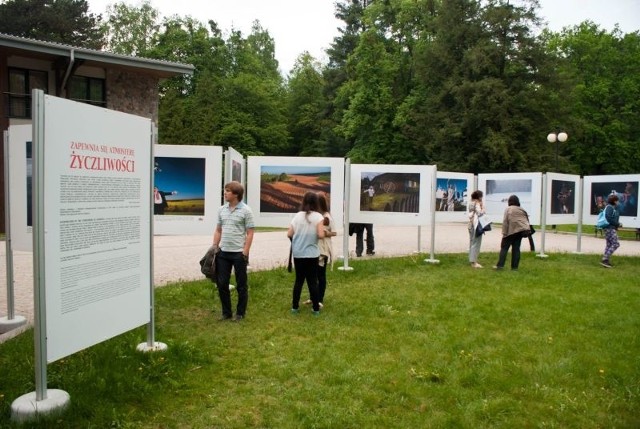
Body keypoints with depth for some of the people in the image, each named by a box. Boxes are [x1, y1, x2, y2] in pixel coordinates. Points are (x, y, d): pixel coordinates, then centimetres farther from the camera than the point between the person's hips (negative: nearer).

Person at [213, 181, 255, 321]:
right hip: (223, 252, 5)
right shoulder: (222, 210, 8)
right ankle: (226, 312, 23)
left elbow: (250, 233, -9)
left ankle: (240, 313, 19)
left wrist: (245, 253, -14)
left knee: (241, 285, 6)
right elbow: (218, 231, 14)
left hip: (239, 253, -5)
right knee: (222, 283, 9)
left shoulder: (246, 211, -8)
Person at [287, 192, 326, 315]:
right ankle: (316, 308, 11)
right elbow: (321, 235, -18)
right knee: (312, 281, 6)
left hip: (297, 254, 3)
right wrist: (319, 233, 3)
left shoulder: (298, 215, 2)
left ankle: (295, 307, 17)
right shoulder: (318, 216, -9)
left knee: (299, 280, 13)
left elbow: (289, 234, 0)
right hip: (312, 254, -3)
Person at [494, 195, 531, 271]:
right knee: (516, 248, 9)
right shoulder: (522, 210, 18)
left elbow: (505, 222, -7)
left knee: (504, 247, 2)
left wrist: (504, 233, -8)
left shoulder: (508, 209, 0)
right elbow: (527, 220, 14)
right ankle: (514, 267, 7)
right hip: (521, 230, 5)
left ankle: (500, 265, -3)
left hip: (512, 231, -5)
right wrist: (527, 230, 13)